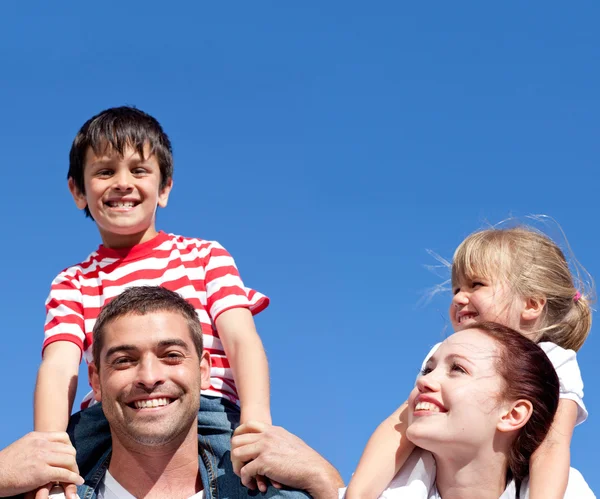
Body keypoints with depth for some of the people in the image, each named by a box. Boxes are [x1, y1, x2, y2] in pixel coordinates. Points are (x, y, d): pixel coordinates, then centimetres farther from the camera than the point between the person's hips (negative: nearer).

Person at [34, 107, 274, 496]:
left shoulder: (205, 256, 20)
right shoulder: (73, 284, 22)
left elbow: (242, 340, 4)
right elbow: (58, 366, 4)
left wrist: (256, 420, -18)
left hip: (206, 410, -1)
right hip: (103, 422, 1)